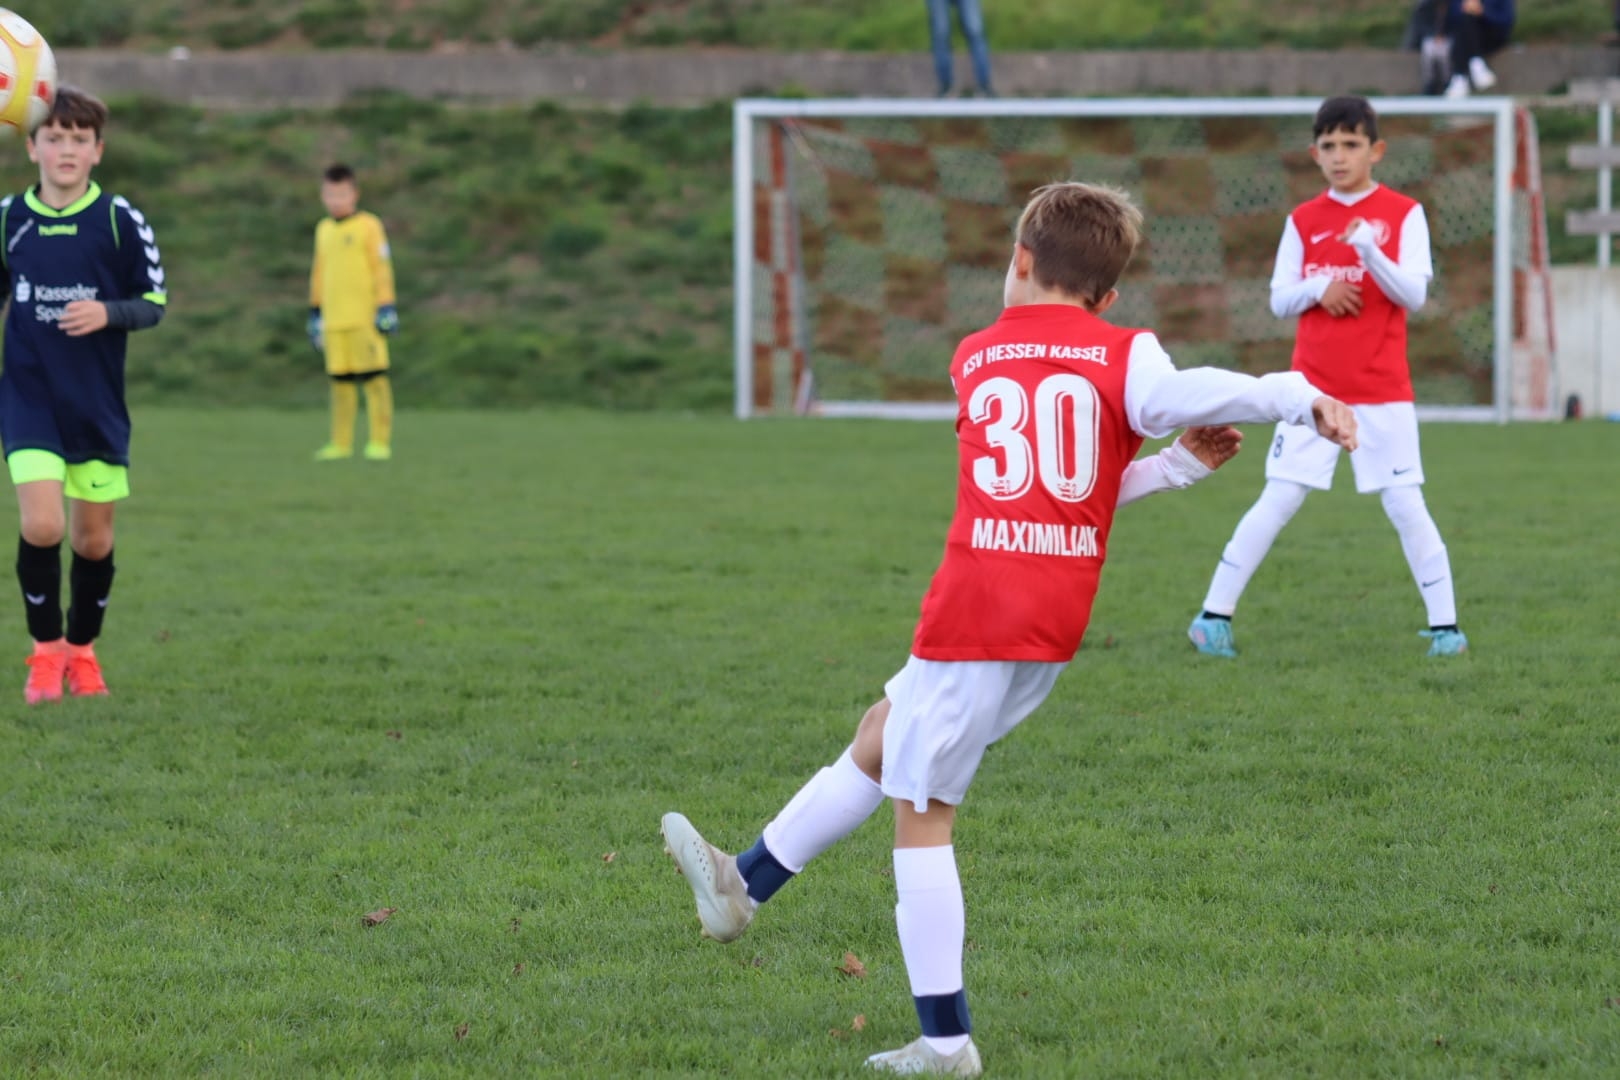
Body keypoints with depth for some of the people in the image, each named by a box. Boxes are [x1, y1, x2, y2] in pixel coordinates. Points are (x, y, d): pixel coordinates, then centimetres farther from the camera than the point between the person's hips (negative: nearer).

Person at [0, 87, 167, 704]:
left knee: (94, 537, 7)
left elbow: (154, 303, 1)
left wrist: (108, 313, -18)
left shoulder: (121, 222, -4)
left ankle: (82, 649, 29)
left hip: (99, 404, 1)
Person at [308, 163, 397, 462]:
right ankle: (341, 443, 10)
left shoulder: (368, 226, -2)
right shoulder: (324, 230, 16)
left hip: (364, 316, -5)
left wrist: (385, 306, -8)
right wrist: (315, 311, 22)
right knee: (340, 381, 6)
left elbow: (382, 268, -4)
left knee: (374, 377, -6)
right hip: (334, 319, 5)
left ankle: (380, 441, -4)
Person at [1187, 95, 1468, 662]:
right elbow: (1279, 299, 7)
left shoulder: (1403, 214, 0)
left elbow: (1414, 294, -10)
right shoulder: (1303, 221, 7)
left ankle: (1444, 624, 4)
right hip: (1314, 388, 1)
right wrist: (1318, 287, -13)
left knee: (1406, 505, -3)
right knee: (1277, 501, -1)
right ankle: (1214, 614, 4)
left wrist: (1368, 248, -25)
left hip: (1383, 392, -1)